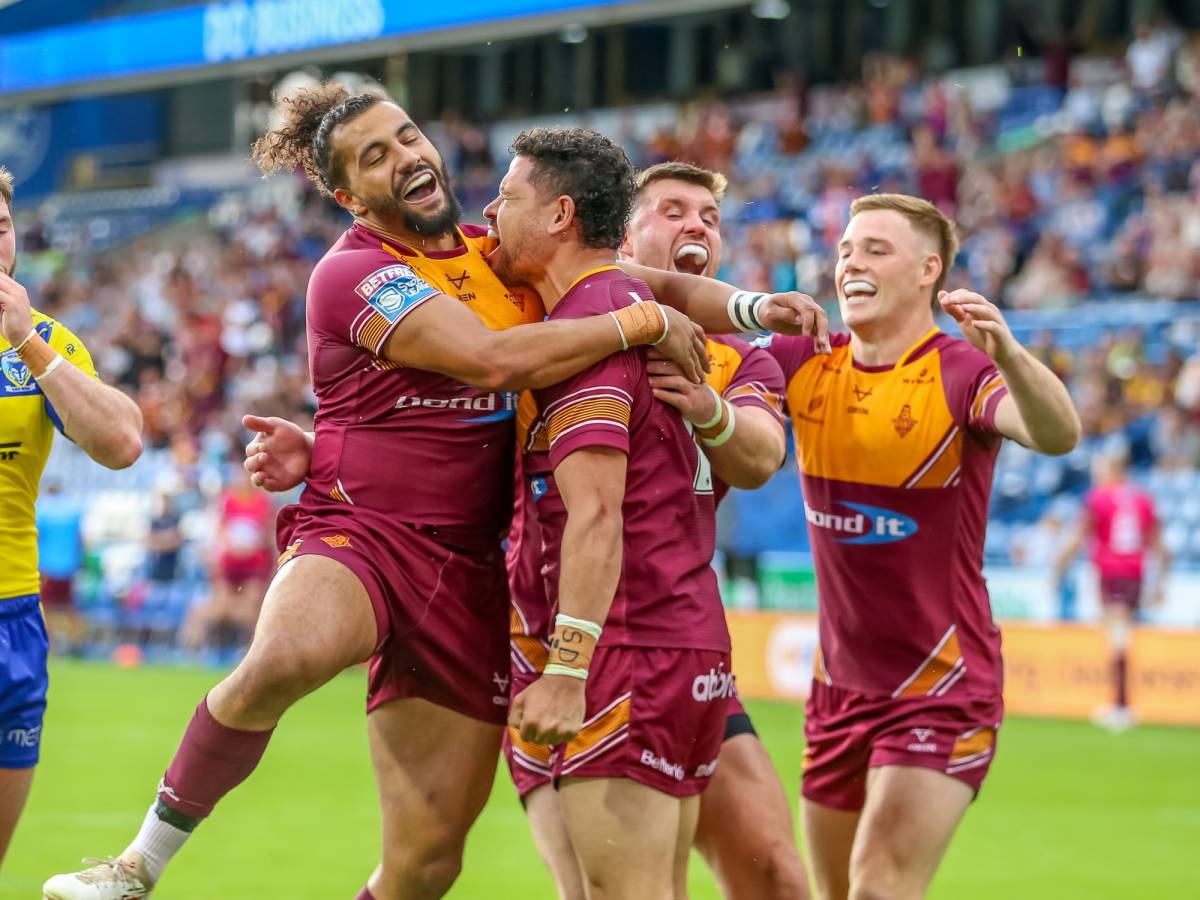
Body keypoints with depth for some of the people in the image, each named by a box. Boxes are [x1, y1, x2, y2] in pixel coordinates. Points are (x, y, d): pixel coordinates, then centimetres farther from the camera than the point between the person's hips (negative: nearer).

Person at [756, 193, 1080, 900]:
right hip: (840, 683, 6)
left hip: (942, 688, -6)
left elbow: (1059, 434, -34)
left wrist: (1007, 354, -54)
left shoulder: (961, 373, -17)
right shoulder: (807, 366, 1)